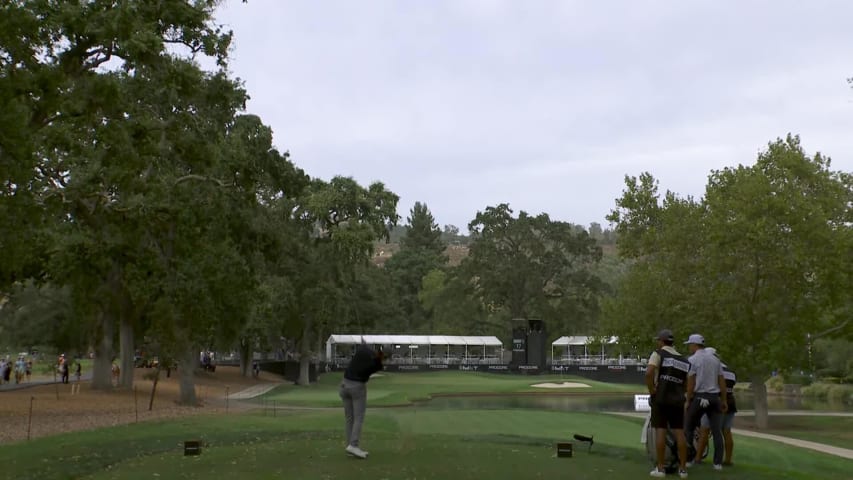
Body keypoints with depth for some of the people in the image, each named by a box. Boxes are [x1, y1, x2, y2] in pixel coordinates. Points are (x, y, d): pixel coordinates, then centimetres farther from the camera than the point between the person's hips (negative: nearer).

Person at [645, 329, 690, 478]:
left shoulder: (658, 353, -3)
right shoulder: (684, 360, 15)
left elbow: (649, 373, -17)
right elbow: (686, 384, 13)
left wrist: (652, 392, -8)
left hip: (660, 398, -4)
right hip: (677, 399, 5)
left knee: (660, 431, -4)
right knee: (679, 433, 6)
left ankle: (660, 468, -3)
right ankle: (683, 468, 8)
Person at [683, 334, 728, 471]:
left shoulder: (693, 359, -5)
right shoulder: (715, 359, 11)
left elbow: (690, 382, -10)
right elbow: (722, 381, 9)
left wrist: (688, 400, -5)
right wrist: (724, 401, 12)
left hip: (699, 398, -5)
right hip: (714, 398, 5)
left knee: (689, 428, 8)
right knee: (716, 431, 4)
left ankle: (688, 459, 6)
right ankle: (718, 463, 3)